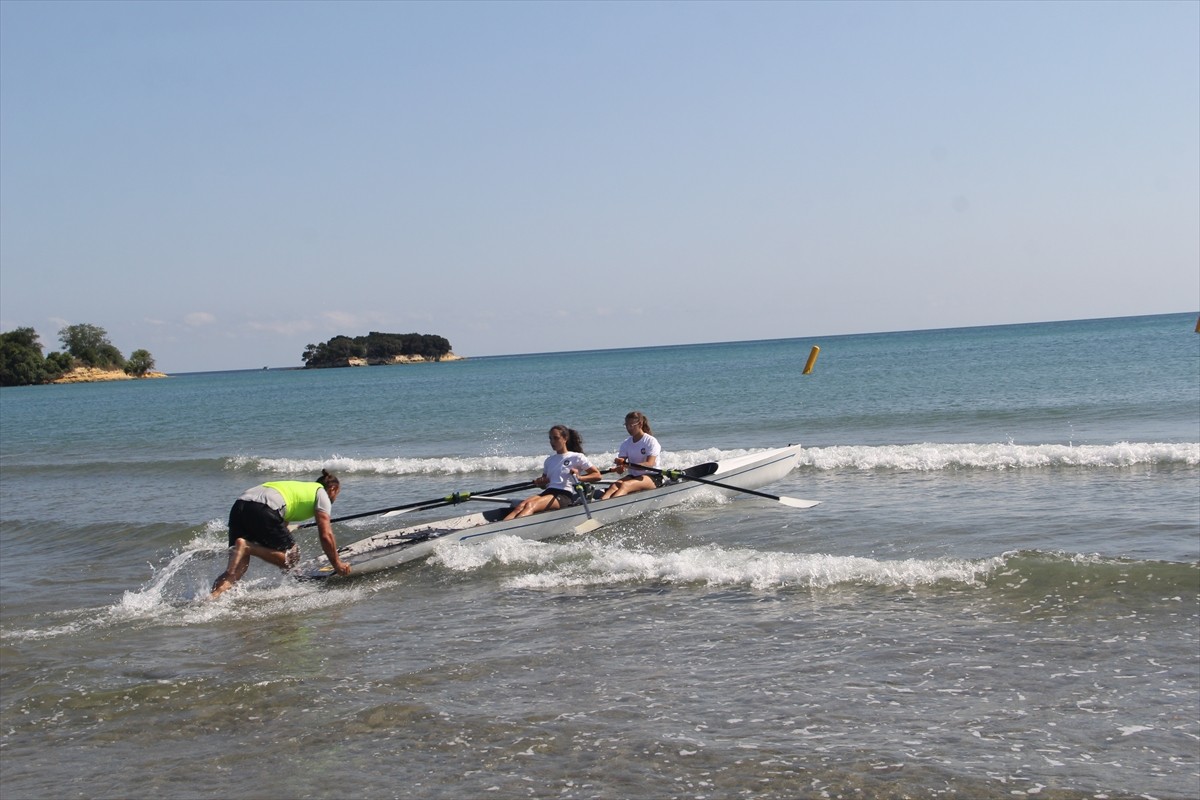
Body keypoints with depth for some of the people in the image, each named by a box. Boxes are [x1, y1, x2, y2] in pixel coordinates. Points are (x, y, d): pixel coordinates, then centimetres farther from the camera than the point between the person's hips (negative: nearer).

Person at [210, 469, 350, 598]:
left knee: (237, 568, 6)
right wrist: (337, 564, 21)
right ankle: (246, 547, -14)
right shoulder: (322, 493, 16)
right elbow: (326, 535, 8)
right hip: (262, 509, -8)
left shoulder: (300, 487, 39)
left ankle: (212, 597, -19)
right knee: (291, 557, 5)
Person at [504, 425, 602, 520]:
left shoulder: (577, 457, 9)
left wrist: (579, 478, -12)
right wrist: (539, 482, 2)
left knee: (531, 505, -34)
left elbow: (597, 475, 5)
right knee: (521, 505, -28)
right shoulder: (549, 460, 25)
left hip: (564, 495, -6)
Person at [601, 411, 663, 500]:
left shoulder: (651, 441, -7)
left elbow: (649, 464, -21)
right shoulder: (626, 444, 10)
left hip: (652, 477, -5)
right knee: (615, 485, -28)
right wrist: (620, 467, -25)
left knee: (625, 485, -34)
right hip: (633, 476, 5)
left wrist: (628, 465, -32)